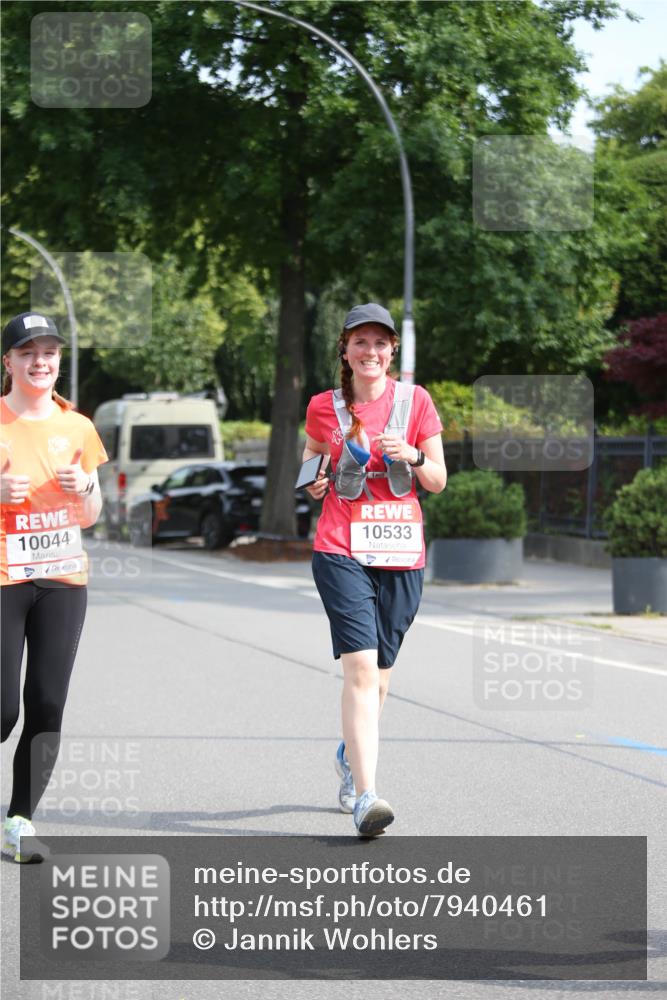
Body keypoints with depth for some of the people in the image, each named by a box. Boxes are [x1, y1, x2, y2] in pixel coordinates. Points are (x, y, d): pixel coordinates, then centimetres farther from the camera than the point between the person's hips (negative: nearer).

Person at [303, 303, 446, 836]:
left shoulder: (415, 401, 5)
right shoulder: (324, 407, 5)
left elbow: (438, 482, 7)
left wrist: (412, 456, -13)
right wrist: (314, 482, 0)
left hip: (401, 554, 2)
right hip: (342, 551, -2)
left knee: (378, 676, 12)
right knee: (361, 668, -17)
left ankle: (351, 756, 40)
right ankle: (364, 796, -22)